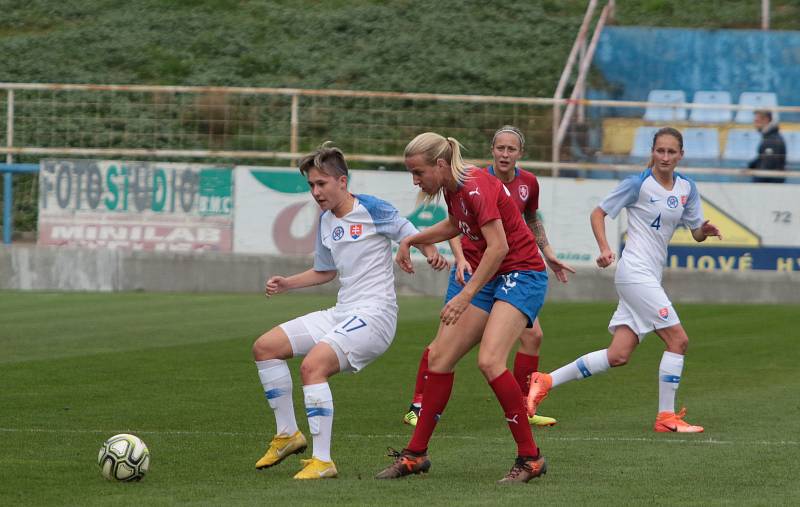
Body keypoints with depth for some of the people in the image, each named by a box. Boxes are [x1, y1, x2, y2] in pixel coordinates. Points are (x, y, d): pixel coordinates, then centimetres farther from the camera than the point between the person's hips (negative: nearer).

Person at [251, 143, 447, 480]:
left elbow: (412, 235, -6)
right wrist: (286, 284, 16)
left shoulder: (371, 209, -9)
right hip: (341, 314, 9)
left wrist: (432, 254, -27)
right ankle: (287, 434, 13)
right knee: (265, 347, 5)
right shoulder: (325, 221, 14)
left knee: (313, 365, -29)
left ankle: (323, 461, -26)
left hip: (374, 314, -9)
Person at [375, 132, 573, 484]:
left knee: (489, 360, -26)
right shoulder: (451, 188, 7)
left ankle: (530, 457, -17)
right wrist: (412, 240, 22)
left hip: (521, 274, -10)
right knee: (439, 356, 7)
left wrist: (466, 295, -30)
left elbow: (499, 246, -29)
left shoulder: (475, 187, -22)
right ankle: (415, 454, 17)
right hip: (487, 278, 10)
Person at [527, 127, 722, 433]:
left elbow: (696, 233, 15)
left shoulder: (686, 188, 10)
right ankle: (666, 417, -6)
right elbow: (599, 213, -2)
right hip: (635, 272, -7)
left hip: (650, 278, 7)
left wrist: (705, 231, -8)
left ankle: (546, 381, 9)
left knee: (618, 356, 2)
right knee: (678, 340, -12)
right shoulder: (638, 184, -8)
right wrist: (605, 248, -15)